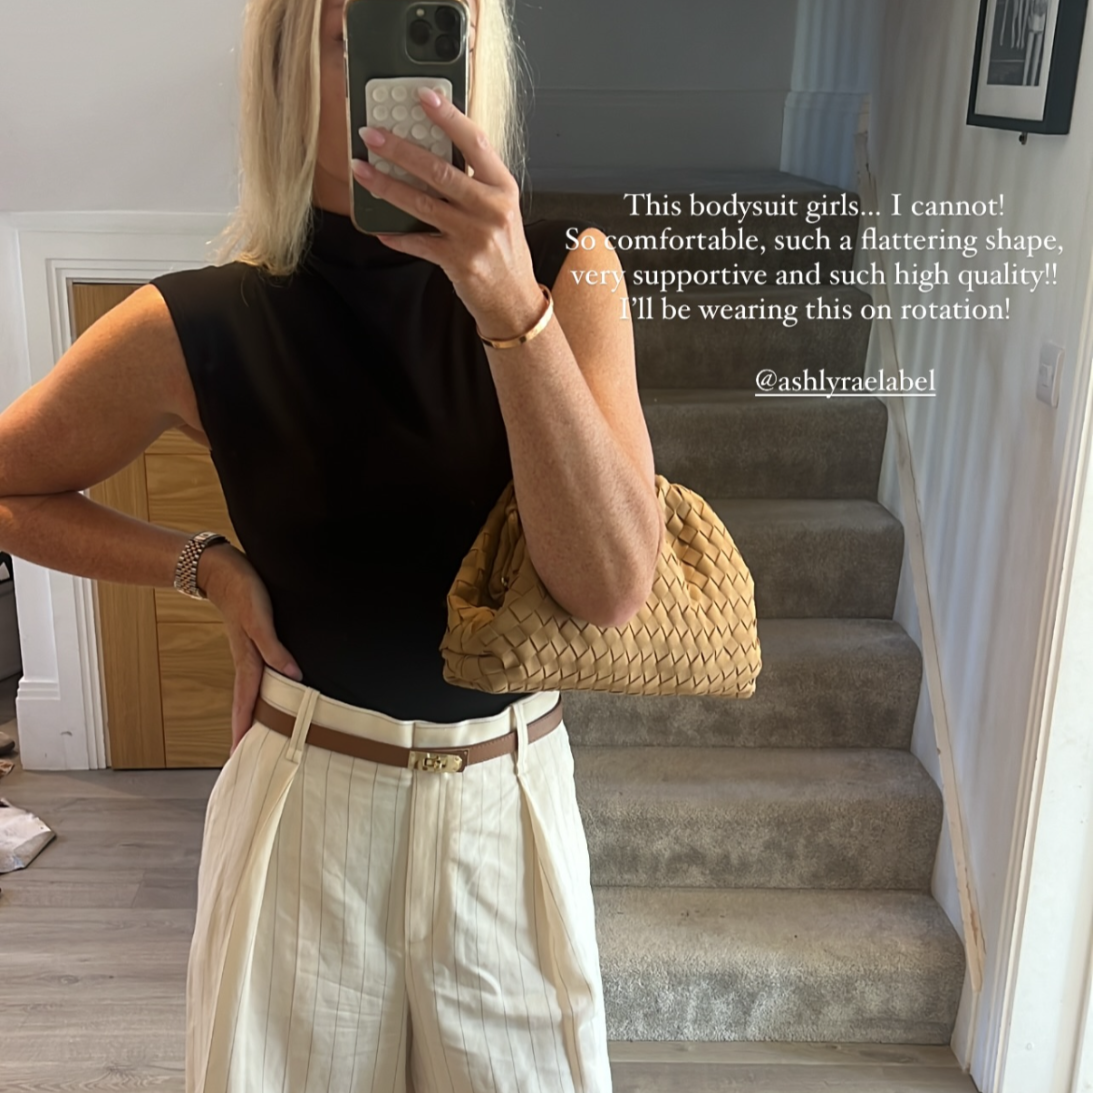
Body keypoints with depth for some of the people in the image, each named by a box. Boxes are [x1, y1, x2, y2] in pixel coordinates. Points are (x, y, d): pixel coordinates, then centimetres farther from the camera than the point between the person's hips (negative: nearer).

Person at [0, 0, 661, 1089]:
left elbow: (611, 584, -22)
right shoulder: (197, 330, -12)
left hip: (513, 805, 1)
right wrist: (207, 566, -8)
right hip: (304, 808, 0)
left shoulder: (565, 269, -10)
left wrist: (511, 305, -31)